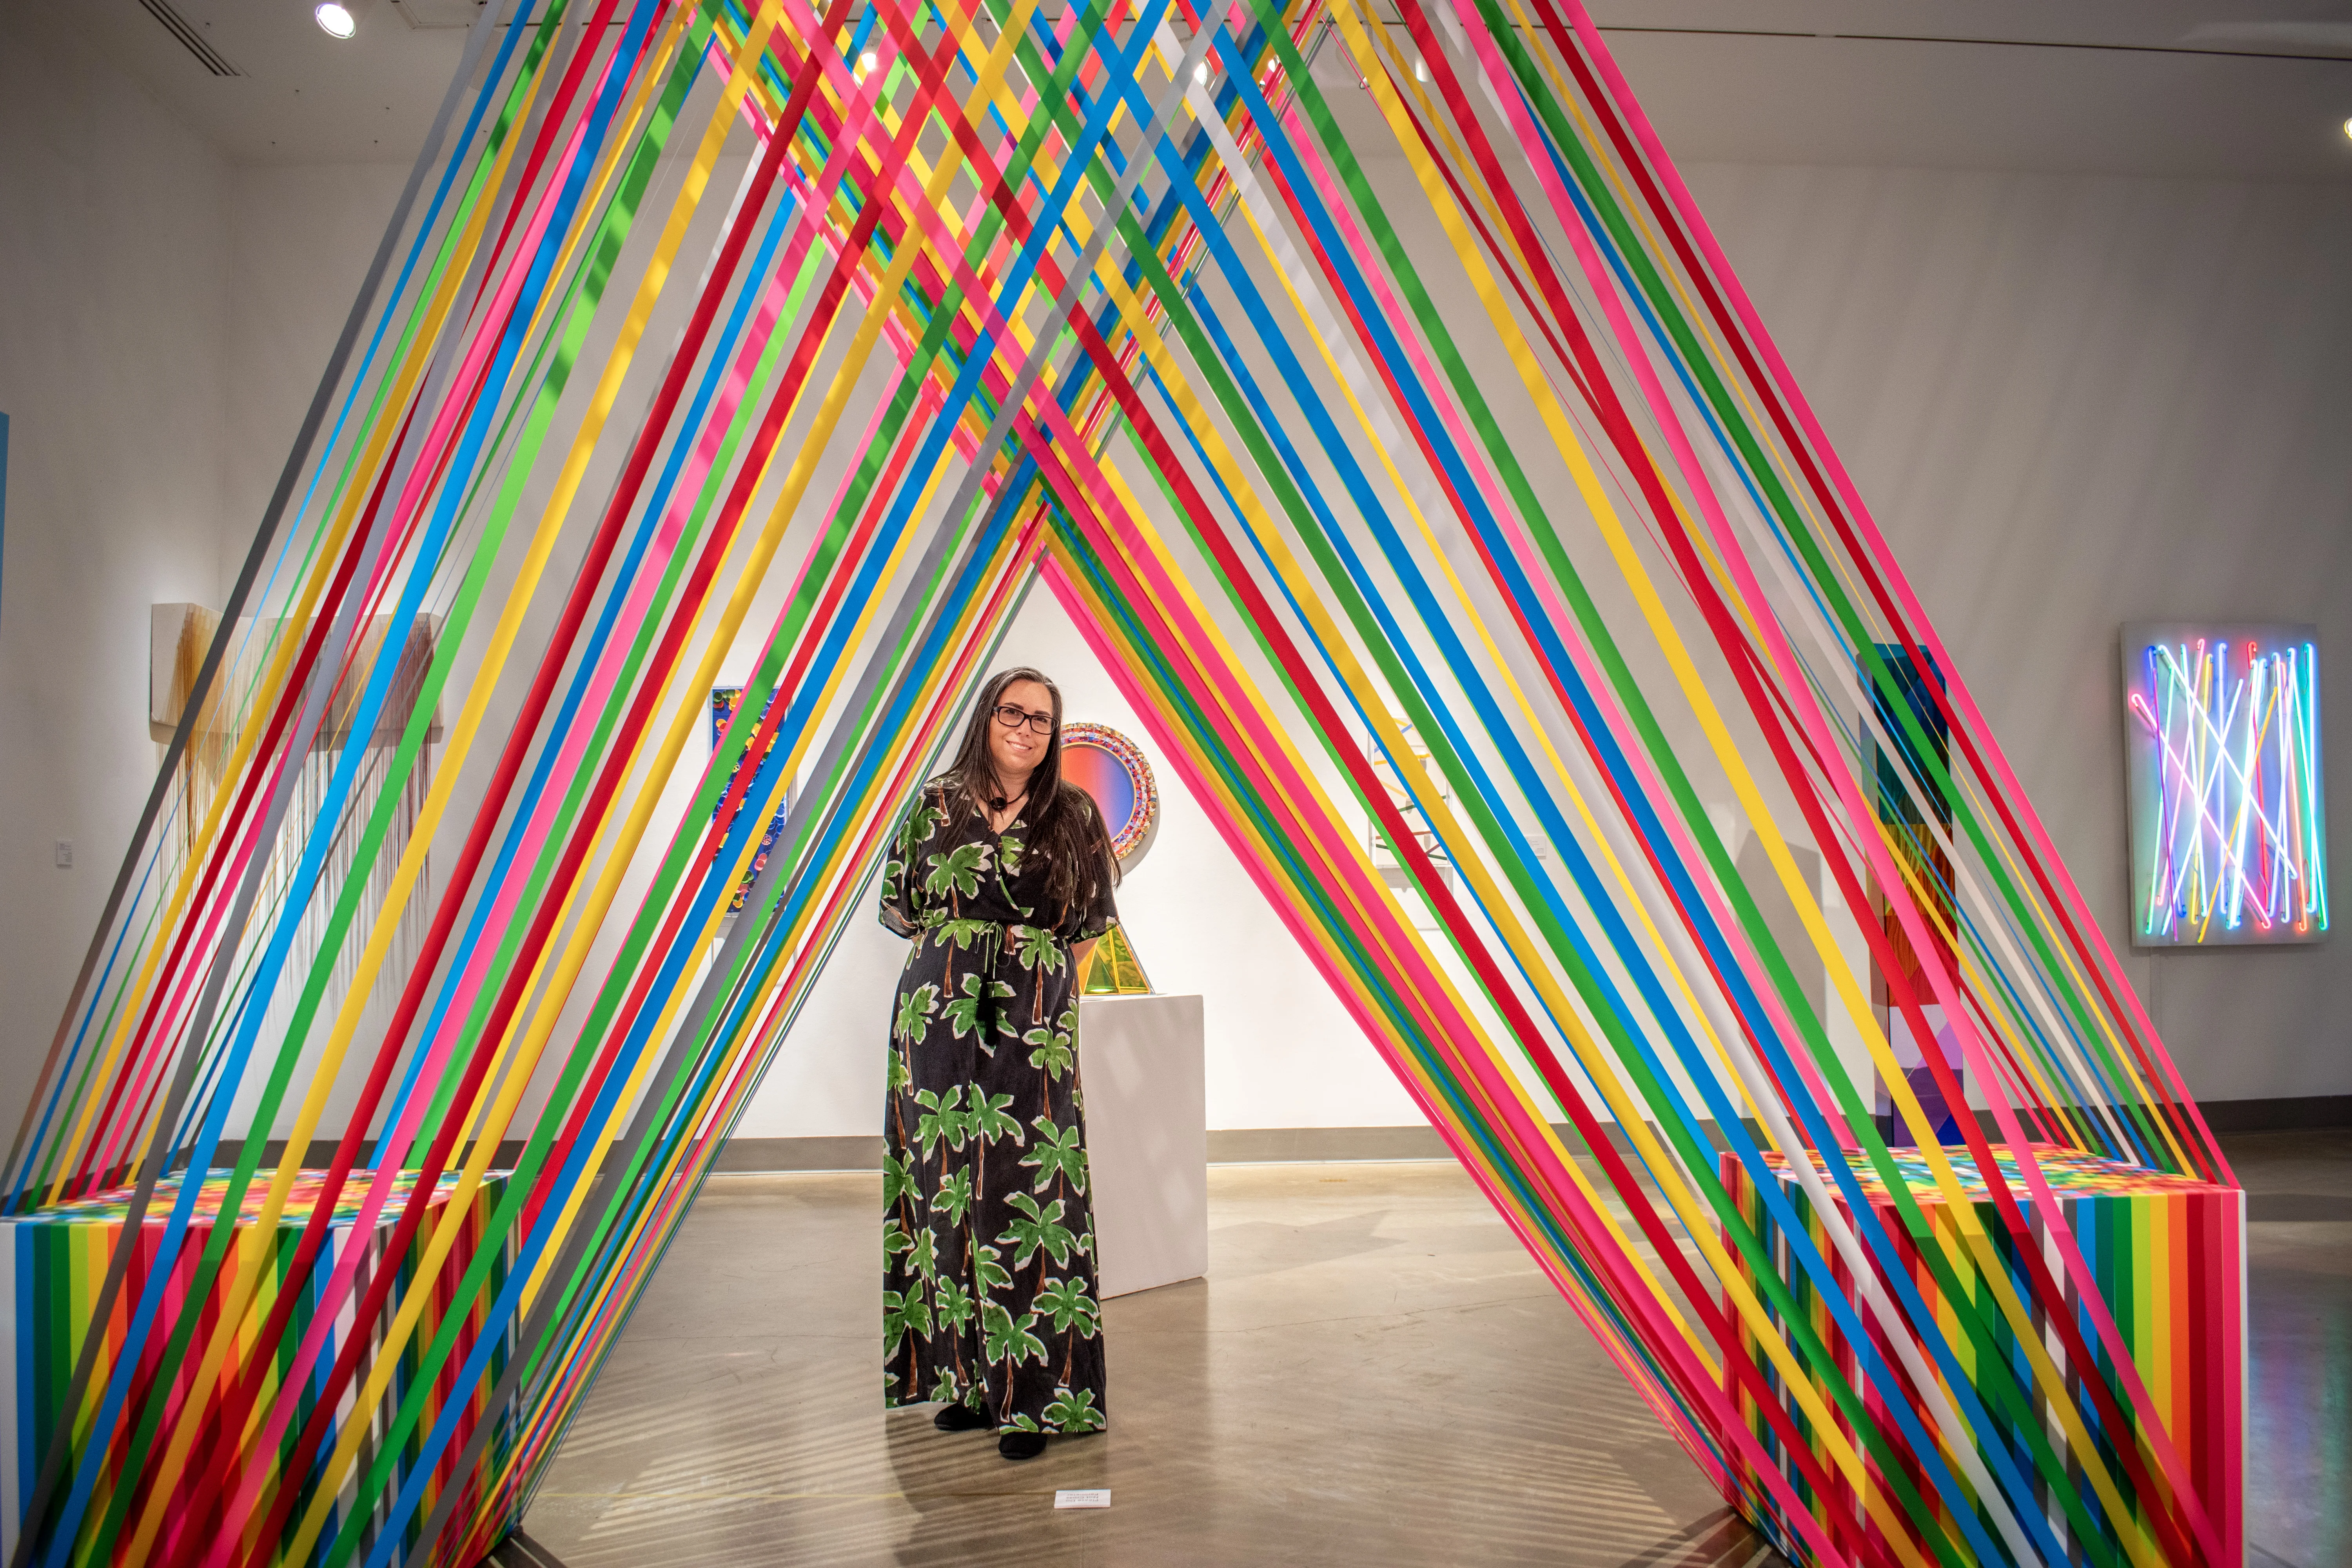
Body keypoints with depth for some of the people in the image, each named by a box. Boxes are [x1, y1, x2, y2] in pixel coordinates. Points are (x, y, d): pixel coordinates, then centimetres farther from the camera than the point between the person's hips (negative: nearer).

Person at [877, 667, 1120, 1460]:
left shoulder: (1075, 816, 6)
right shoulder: (938, 805, 7)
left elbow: (1094, 921, 15)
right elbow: (899, 904, 14)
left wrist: (1040, 972, 8)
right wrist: (965, 951, 10)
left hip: (1035, 1028, -1)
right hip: (942, 1017, 1)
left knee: (1030, 1194, -6)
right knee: (949, 1187, 2)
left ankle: (1032, 1392, 1)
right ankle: (966, 1377, 14)